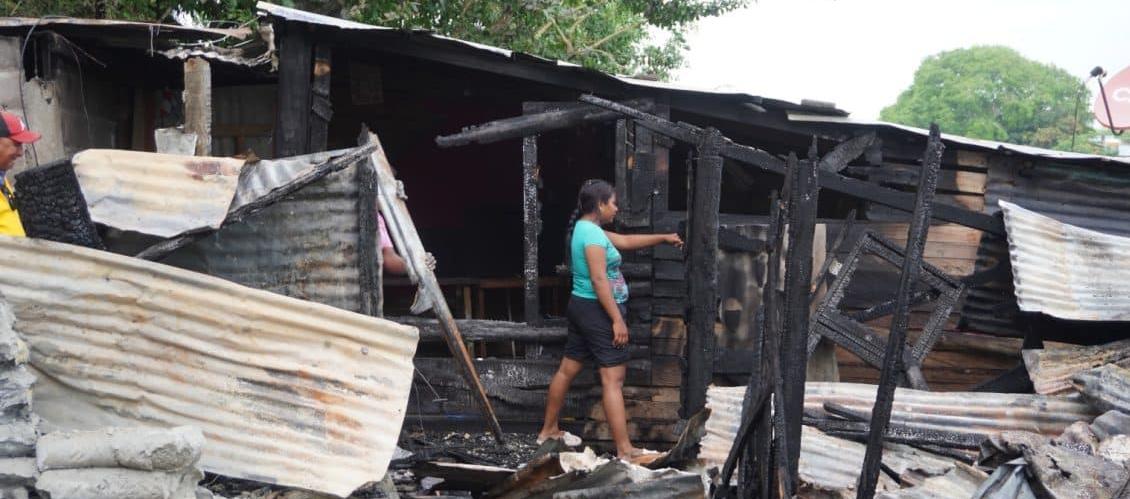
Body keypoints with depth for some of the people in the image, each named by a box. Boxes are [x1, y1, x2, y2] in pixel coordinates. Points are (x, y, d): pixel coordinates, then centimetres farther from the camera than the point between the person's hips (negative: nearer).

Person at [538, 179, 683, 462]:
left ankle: (548, 430, 29)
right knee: (613, 380, -10)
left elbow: (626, 241, 24)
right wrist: (617, 320, -24)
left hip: (581, 307, 10)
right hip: (598, 311, -10)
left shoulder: (584, 229, 13)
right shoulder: (592, 232, -18)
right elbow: (599, 280, -24)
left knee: (568, 370, 17)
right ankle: (624, 451, -10)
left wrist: (663, 238, 26)